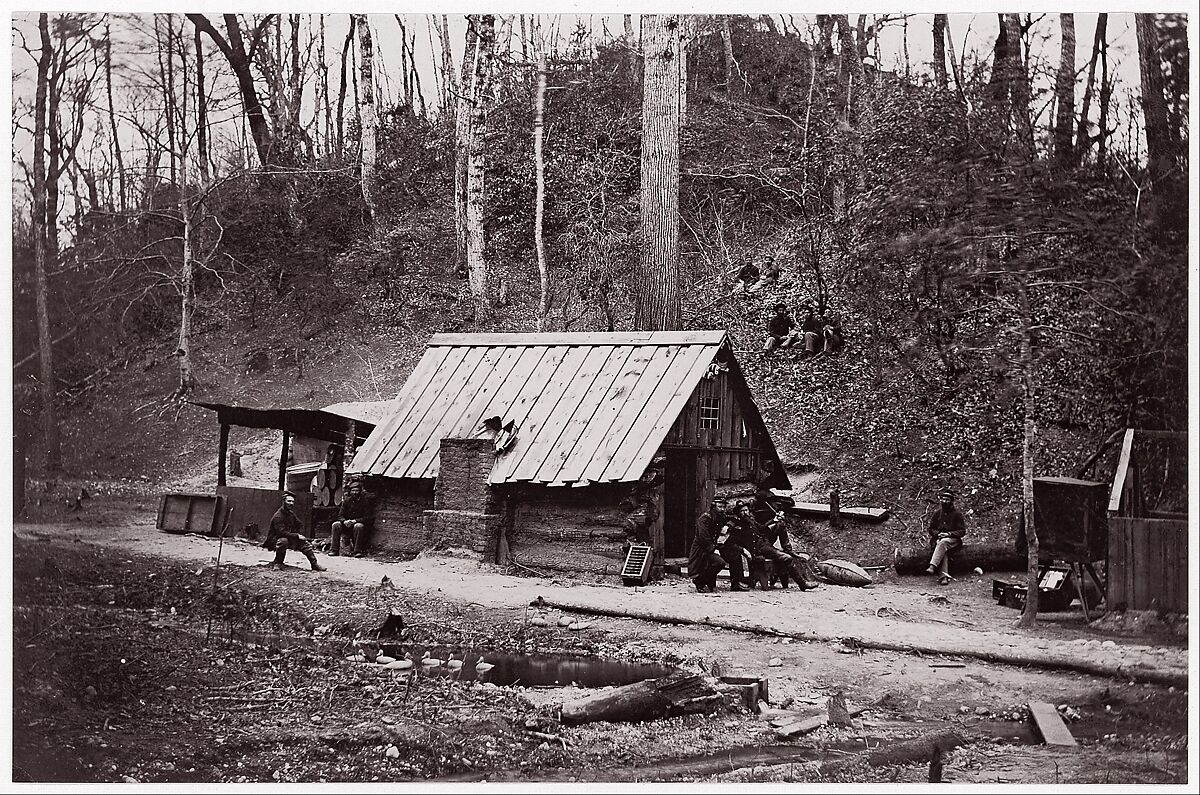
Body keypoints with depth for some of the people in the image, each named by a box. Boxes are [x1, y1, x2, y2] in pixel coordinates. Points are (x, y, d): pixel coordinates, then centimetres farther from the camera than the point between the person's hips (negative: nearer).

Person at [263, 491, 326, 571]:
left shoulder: (291, 513, 6)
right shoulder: (278, 517, -22)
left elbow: (300, 525, 19)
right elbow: (282, 532, -30)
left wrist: (298, 534, -1)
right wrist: (297, 536, -29)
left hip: (289, 538, 8)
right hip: (274, 540, -8)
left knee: (304, 542, -6)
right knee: (283, 541, -38)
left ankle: (314, 564, -5)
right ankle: (277, 563, -22)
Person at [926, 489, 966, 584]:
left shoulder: (957, 513, 2)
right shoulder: (937, 513, 11)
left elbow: (962, 531, -1)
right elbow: (931, 529, 15)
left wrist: (949, 534, -16)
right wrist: (938, 534, -8)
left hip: (953, 539, -3)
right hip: (938, 539, 3)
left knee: (943, 542, -38)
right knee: (943, 551, -33)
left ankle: (932, 567, -53)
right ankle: (943, 576, -47)